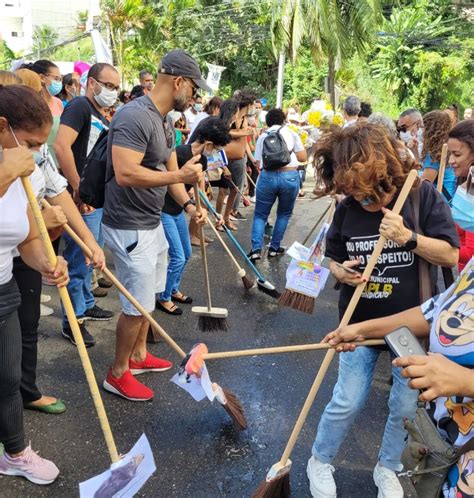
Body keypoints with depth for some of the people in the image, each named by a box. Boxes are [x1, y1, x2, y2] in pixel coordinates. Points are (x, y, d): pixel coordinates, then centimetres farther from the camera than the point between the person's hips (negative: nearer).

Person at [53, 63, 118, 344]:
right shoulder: (79, 107, -11)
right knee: (79, 259, -1)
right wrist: (78, 190, -23)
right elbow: (61, 146, -25)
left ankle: (86, 305, 35)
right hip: (83, 200, -9)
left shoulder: (103, 119, 17)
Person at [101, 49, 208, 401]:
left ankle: (138, 354, 39)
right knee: (137, 305, 0)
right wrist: (180, 176, -27)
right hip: (130, 228, -10)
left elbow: (171, 171, 13)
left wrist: (188, 205, -3)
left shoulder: (166, 121, 10)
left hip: (152, 223, 10)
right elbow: (125, 174, -31)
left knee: (148, 297, 21)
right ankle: (117, 374, 19)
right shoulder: (136, 116, -21)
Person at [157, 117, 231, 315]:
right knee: (178, 257, -5)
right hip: (164, 211, -9)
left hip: (178, 211, 9)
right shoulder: (180, 153, -26)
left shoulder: (202, 160, 2)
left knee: (186, 253, 17)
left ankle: (174, 289, 37)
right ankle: (164, 298, 14)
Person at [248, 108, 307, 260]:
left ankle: (256, 249, -5)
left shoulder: (262, 136, 17)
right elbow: (302, 157, 10)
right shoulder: (291, 133, 14)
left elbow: (258, 163, 11)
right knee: (284, 214, 18)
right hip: (290, 176, 0)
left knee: (260, 214, 10)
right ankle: (274, 248, 19)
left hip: (267, 176, 1)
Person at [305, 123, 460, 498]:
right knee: (347, 401, 4)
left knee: (406, 405, 12)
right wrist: (341, 270, -16)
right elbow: (333, 257, 8)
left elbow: (451, 255, -11)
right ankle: (320, 462, 31)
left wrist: (409, 237, -27)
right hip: (362, 321, 1)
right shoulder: (348, 209, -6)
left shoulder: (422, 195, -12)